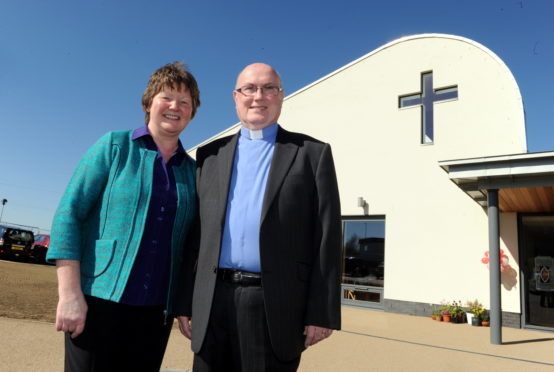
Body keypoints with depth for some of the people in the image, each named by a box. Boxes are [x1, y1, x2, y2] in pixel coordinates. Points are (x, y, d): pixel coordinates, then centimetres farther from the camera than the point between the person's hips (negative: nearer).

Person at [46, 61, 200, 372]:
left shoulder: (192, 169, 8)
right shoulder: (115, 146, 0)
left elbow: (190, 245, 10)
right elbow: (69, 214, -6)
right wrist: (70, 295, -12)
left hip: (156, 310, 3)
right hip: (100, 300, -3)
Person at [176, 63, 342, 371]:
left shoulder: (312, 153, 2)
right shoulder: (211, 155, 11)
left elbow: (327, 239, -2)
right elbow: (196, 234, 11)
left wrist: (322, 313, -6)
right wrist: (185, 303, 8)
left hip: (275, 307, -2)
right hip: (213, 304, 3)